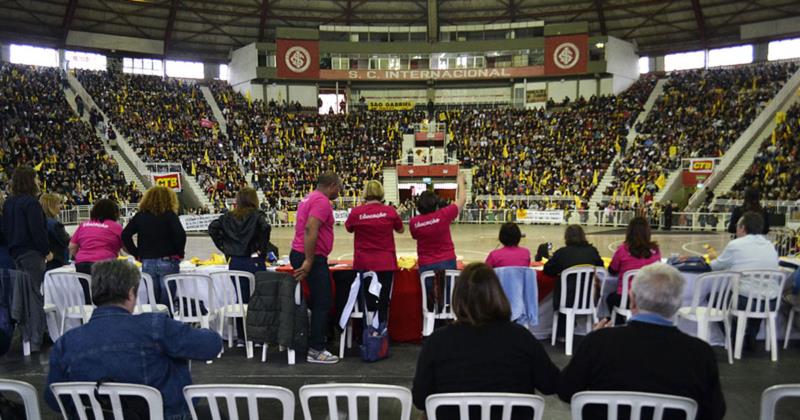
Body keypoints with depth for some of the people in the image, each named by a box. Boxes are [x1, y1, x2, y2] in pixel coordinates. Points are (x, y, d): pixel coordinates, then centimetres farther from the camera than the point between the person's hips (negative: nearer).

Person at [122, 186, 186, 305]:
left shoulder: (140, 216, 8)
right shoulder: (170, 215, -4)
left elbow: (125, 235, 3)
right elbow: (180, 235, -15)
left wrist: (137, 254, 7)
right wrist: (179, 253, -1)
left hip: (147, 263, 4)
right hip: (167, 262, -3)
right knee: (166, 302, 2)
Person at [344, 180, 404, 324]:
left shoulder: (356, 212, -8)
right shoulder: (390, 211, -7)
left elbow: (349, 229, 12)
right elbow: (401, 230, 10)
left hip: (363, 264, 1)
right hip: (386, 263, 0)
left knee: (367, 301, 12)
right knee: (383, 301, 8)